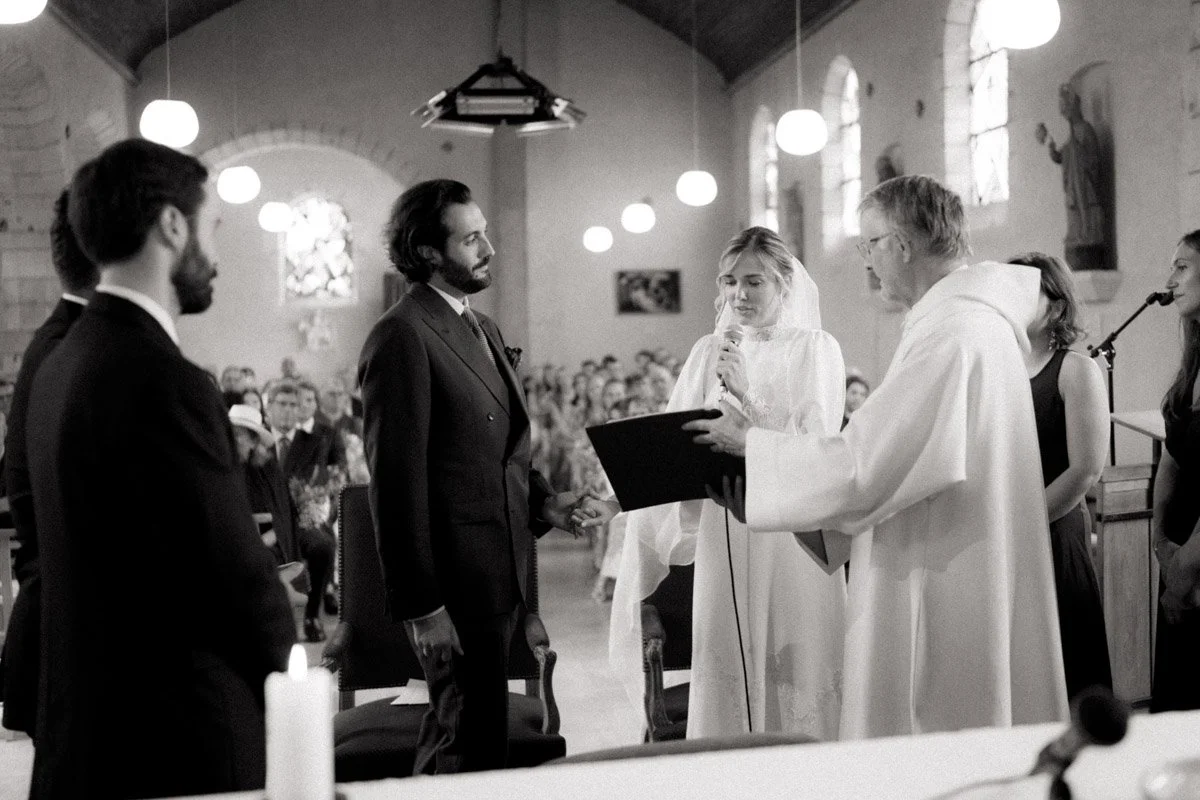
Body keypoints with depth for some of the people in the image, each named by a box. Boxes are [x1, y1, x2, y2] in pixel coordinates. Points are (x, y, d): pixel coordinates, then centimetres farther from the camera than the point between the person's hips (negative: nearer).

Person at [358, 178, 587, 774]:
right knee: (471, 745, 1)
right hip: (455, 587, -9)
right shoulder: (402, 336, -13)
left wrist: (541, 501, 5)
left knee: (455, 736, 19)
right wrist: (421, 606, -17)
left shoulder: (484, 329, 16)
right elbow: (396, 480, -16)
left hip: (500, 577, 9)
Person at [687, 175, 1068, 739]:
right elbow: (901, 458, 15)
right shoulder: (975, 320, 13)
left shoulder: (950, 334, -20)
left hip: (941, 602, -10)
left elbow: (863, 464, -23)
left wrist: (751, 443, -9)